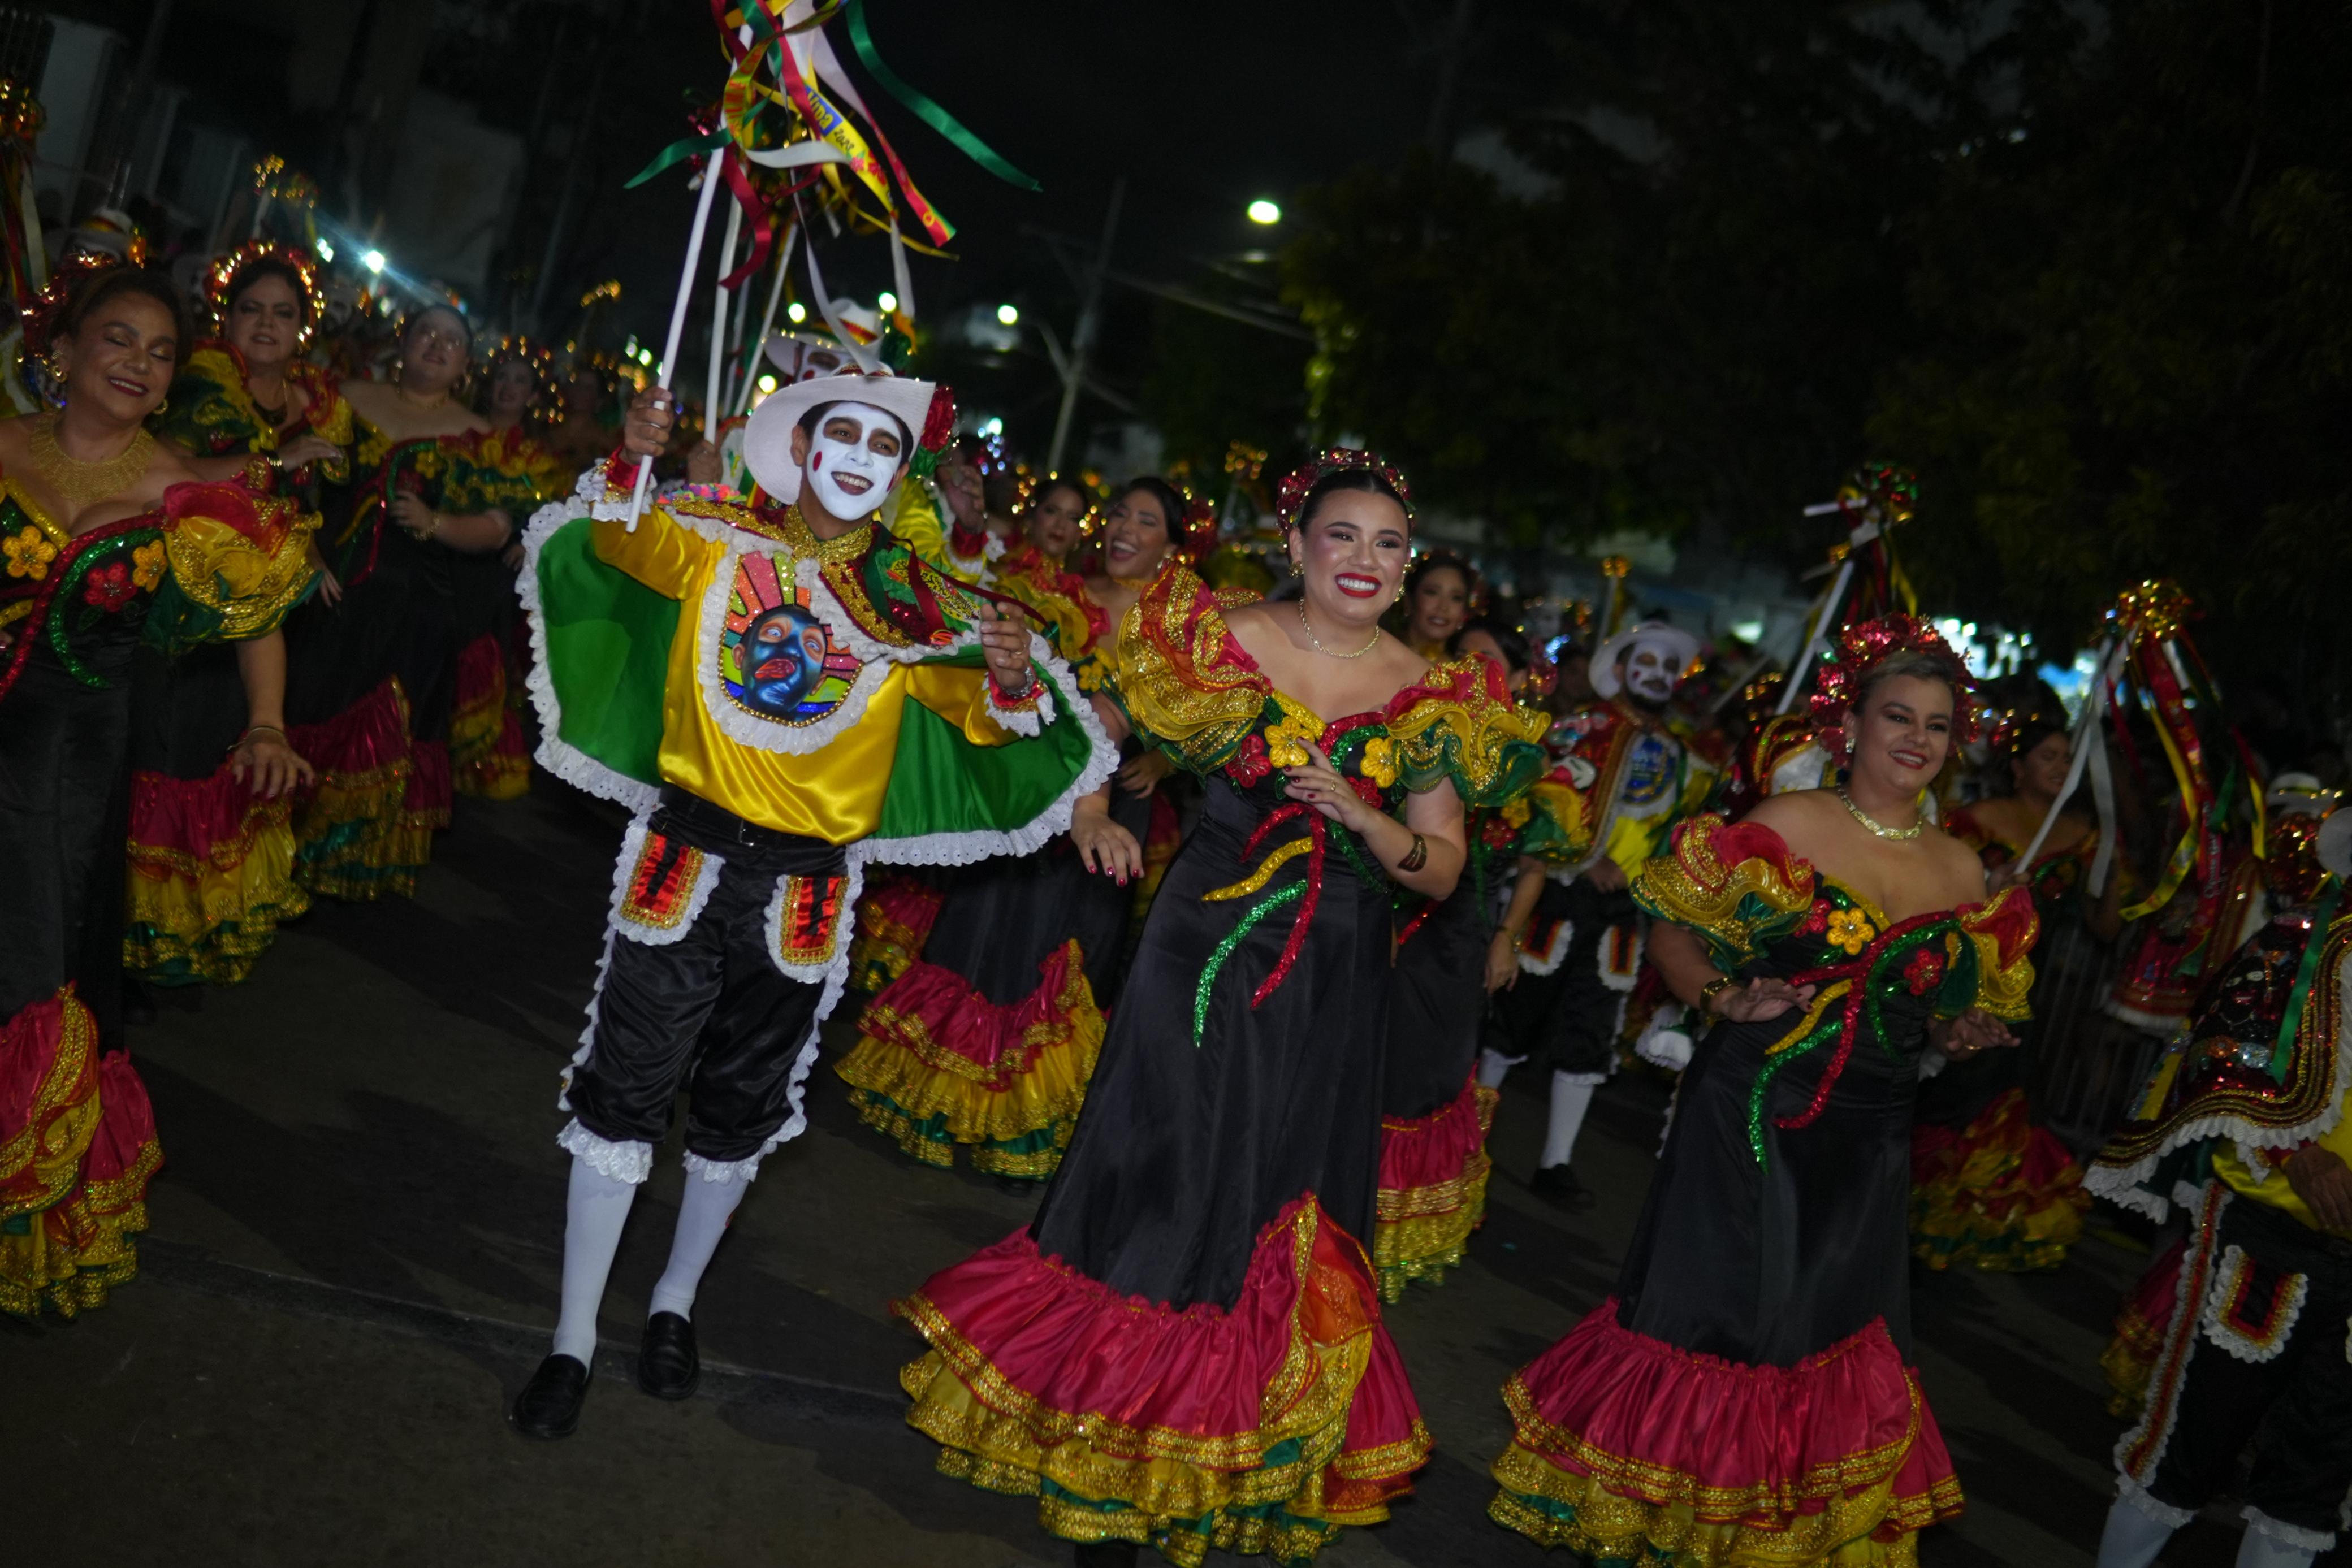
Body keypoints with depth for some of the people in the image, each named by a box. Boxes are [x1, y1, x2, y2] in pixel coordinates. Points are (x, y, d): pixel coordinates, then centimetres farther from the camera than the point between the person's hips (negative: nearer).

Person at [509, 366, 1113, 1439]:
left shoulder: (909, 603, 2)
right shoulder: (716, 541, 0)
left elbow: (987, 719, -5)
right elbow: (617, 546, -13)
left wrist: (1012, 675, -27)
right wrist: (630, 466, -32)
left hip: (806, 891, 2)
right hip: (686, 858, -2)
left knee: (742, 1112, 15)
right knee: (622, 1097, 0)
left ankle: (676, 1302, 36)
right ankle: (573, 1340, 13)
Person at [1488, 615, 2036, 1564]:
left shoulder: (1963, 872, 7)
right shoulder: (1786, 827, -8)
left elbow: (1959, 1006, 19)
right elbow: (1672, 934, -6)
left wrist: (1961, 1033, -3)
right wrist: (1723, 998, -23)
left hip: (1869, 1136, 5)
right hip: (1750, 1112, -4)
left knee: (1836, 1328, 13)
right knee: (1713, 1308, 2)